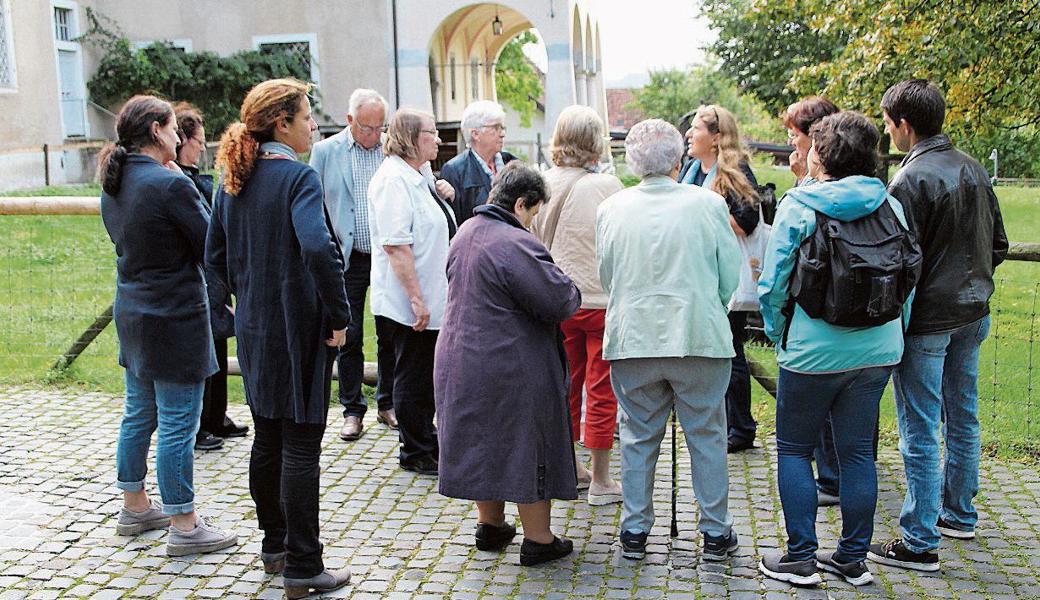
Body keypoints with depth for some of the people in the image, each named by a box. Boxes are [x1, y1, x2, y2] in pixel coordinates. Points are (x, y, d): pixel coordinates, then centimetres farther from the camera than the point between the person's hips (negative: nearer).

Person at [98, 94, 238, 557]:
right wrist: (188, 189, -1)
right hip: (175, 319, -9)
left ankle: (135, 507, 34)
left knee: (139, 415, 20)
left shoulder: (114, 185, 7)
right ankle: (183, 527, 9)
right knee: (178, 425, 0)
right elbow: (212, 248, -15)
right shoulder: (170, 184, -19)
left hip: (131, 313, 9)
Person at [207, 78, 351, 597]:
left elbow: (216, 255, 12)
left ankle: (274, 545, 33)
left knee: (267, 439, 18)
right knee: (300, 446, 0)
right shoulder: (298, 176, -16)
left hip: (254, 328, 8)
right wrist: (340, 316, -22)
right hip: (299, 327, -8)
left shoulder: (233, 180, 8)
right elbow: (318, 248, -31)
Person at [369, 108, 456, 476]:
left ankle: (426, 441, 31)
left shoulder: (418, 177, 14)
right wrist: (416, 299, -25)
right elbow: (396, 245, -24)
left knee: (427, 374, 18)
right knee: (412, 376, 2)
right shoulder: (394, 179, -18)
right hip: (407, 303, -10)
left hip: (430, 300, 10)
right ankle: (416, 454, 14)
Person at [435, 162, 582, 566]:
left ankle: (489, 526, 32)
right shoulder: (515, 244, -22)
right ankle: (538, 540, 14)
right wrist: (570, 290, -1)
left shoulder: (465, 233, 8)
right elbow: (560, 301, -22)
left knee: (480, 442, 18)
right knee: (527, 446, 4)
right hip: (513, 370, -8)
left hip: (459, 360, 8)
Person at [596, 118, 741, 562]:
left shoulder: (611, 208, 1)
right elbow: (730, 278, 0)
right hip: (701, 341, -1)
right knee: (707, 437, 11)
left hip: (631, 341, 2)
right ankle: (715, 532, 20)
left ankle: (634, 530, 21)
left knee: (638, 437, 13)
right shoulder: (708, 204, -5)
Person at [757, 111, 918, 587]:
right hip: (877, 350, 5)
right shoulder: (891, 207, 3)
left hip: (813, 350, -4)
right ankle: (853, 558, 21)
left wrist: (779, 333, 7)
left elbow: (773, 283, -8)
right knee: (857, 450, 12)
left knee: (794, 450, 9)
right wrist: (893, 334, 18)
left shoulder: (798, 206, -9)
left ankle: (801, 557, 11)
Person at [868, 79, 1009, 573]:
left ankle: (919, 543, 4)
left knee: (920, 431, -2)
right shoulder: (974, 169, 7)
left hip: (927, 320, -8)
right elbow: (998, 244, 14)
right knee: (962, 418, 20)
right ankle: (959, 514, 35)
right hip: (973, 314, 8)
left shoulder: (911, 180, -18)